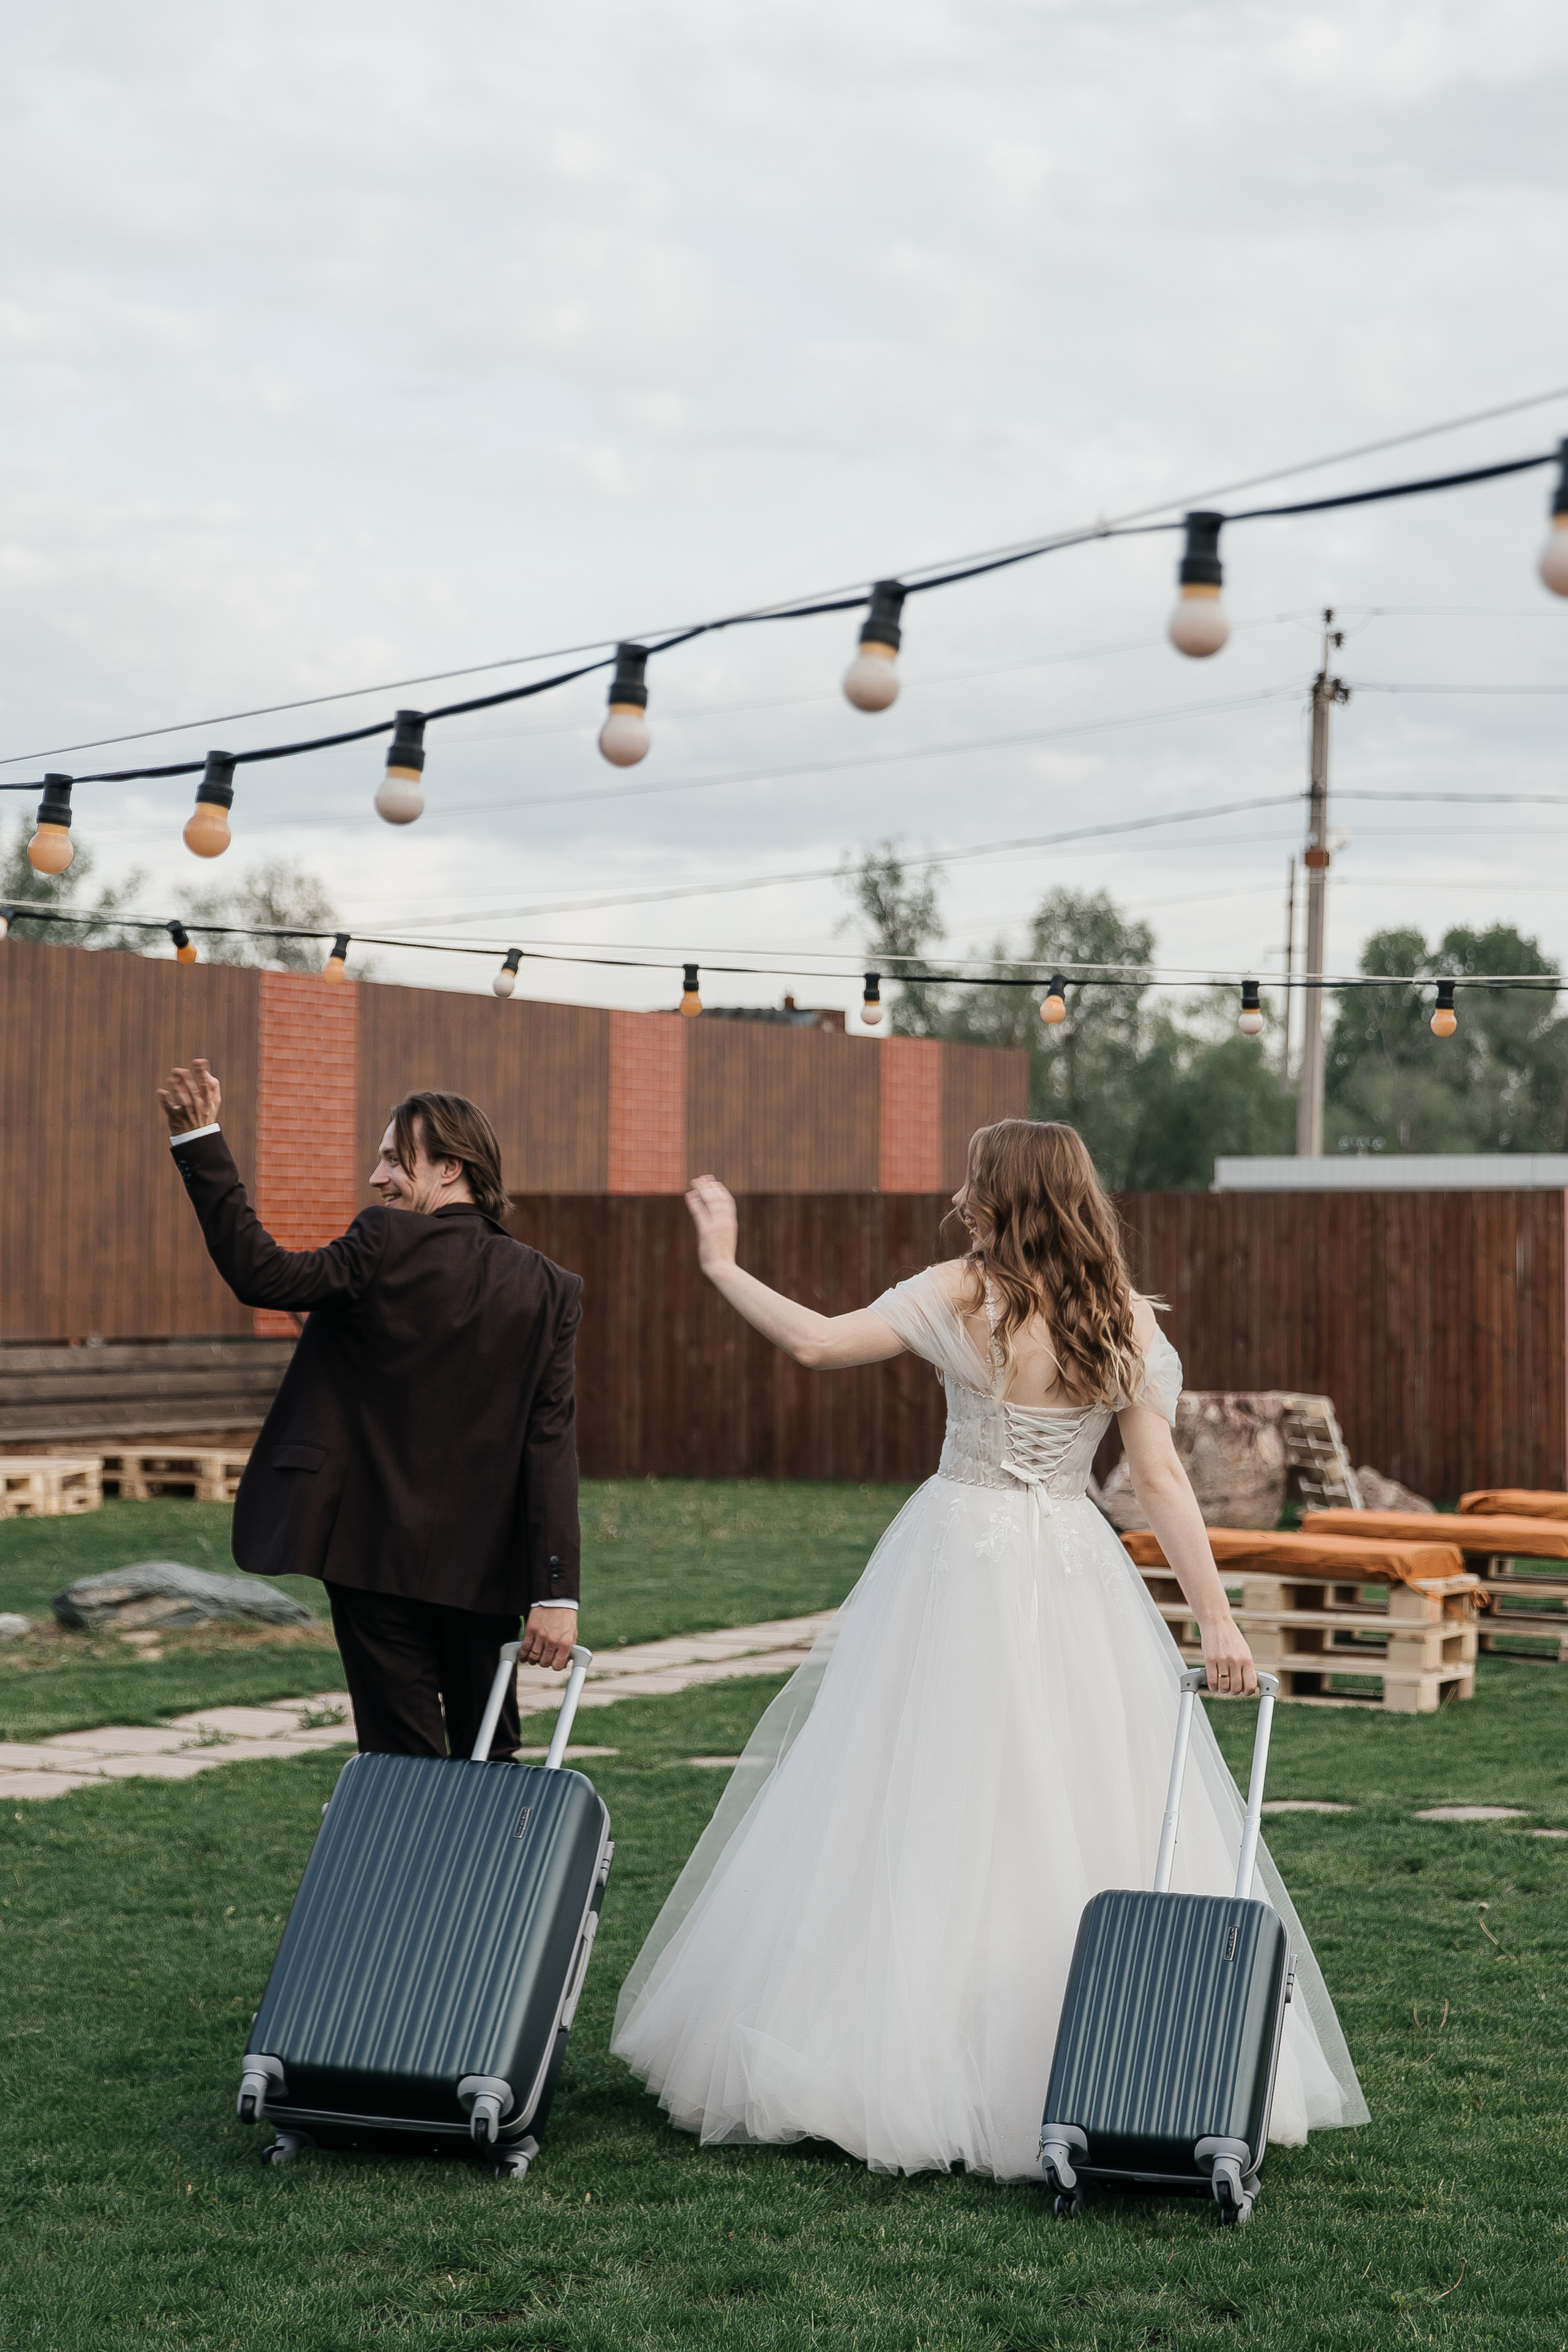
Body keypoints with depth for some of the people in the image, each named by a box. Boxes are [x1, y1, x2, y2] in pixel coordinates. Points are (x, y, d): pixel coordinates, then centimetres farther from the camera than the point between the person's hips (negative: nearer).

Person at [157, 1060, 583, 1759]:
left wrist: (199, 1142, -9)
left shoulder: (387, 1247, -12)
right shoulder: (548, 1289, 1)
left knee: (407, 1761, 1)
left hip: (380, 1558, -4)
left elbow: (259, 1273, -11)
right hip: (485, 1570, 4)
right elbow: (552, 1443, -3)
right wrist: (556, 1591, -5)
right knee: (489, 1760, 16)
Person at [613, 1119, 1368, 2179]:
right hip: (1076, 1576, 3)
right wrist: (1217, 1618, -1)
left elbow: (816, 1341, -14)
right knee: (1087, 1819, 6)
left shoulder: (959, 1295, -7)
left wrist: (723, 1265, 0)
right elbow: (1162, 1480, -2)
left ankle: (900, 2059, 7)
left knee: (927, 1810, 3)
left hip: (960, 1563, -3)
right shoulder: (1126, 1320, 2)